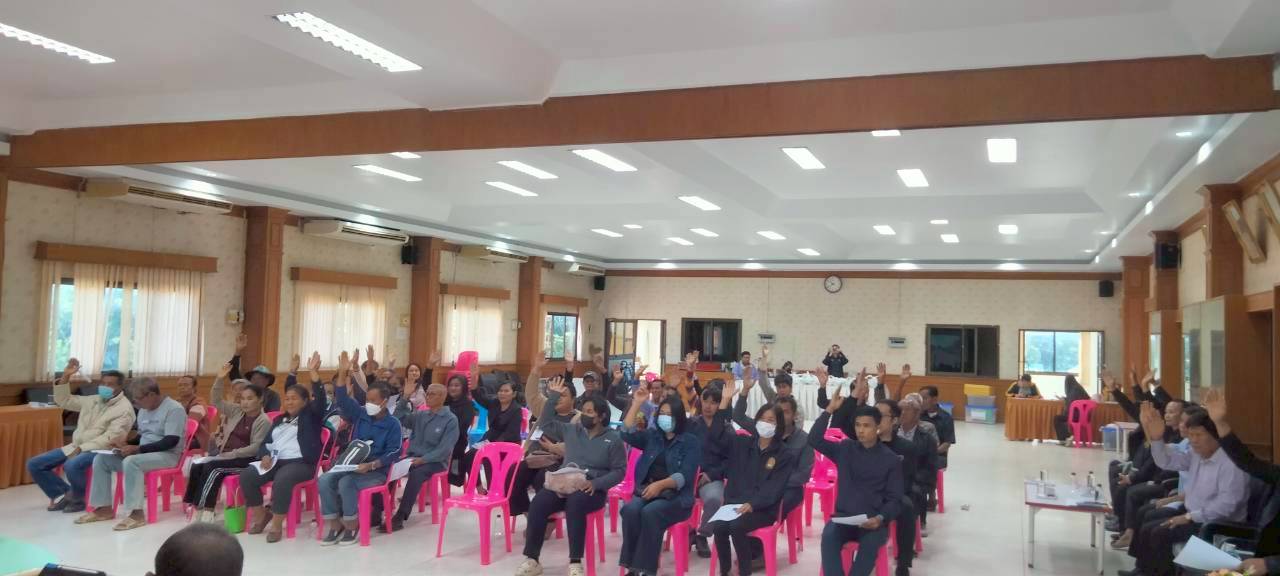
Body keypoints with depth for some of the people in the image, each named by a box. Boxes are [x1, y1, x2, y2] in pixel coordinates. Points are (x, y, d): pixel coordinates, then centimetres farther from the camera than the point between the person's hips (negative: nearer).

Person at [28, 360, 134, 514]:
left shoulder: (124, 408, -11)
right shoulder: (92, 400, 14)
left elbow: (110, 438, -18)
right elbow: (63, 401, 18)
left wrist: (81, 449, -22)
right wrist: (65, 376, 5)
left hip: (100, 450, -8)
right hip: (75, 447, 8)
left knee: (71, 466, -37)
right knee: (34, 464, -1)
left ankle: (79, 498, -7)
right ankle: (65, 494, 8)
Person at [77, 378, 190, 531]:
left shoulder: (174, 409, -15)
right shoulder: (144, 409, 13)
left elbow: (171, 441, -23)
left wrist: (137, 449, -26)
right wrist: (127, 444, 1)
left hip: (167, 455, -9)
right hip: (143, 453, 9)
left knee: (130, 462, -35)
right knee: (101, 459, -2)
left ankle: (137, 513, -33)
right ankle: (104, 508, -1)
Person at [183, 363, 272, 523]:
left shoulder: (263, 421, -8)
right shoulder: (237, 411, 13)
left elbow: (256, 447, -15)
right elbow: (216, 401, 13)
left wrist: (232, 454, -21)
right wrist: (220, 379, 1)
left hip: (245, 459, -7)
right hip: (224, 454, 7)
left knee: (212, 467, -28)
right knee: (197, 466, -18)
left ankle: (202, 509, -23)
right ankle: (194, 505, -18)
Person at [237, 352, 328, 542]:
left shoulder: (311, 416, 7)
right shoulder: (279, 419, 25)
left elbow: (320, 399, -12)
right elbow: (266, 441, 23)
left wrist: (313, 372, -23)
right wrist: (265, 455, -2)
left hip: (300, 463, -6)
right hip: (275, 461, 7)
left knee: (282, 480, -37)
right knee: (246, 476, -17)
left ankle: (276, 525, -25)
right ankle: (261, 516, 0)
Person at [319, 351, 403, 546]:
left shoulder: (393, 424, -5)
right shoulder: (360, 414, 9)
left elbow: (393, 452, -13)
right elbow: (343, 399, -3)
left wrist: (371, 465, -25)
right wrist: (342, 373, -15)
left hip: (376, 471, -5)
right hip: (352, 464, 5)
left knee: (346, 483, -33)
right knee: (325, 480, -22)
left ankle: (351, 528, -15)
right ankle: (335, 526, -13)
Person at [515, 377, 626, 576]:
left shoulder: (613, 439, 2)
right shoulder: (572, 430, 15)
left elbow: (619, 471, -2)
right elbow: (545, 424, 17)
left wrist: (595, 483, -17)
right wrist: (553, 398, 8)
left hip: (592, 489, -4)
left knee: (575, 503, -39)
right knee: (538, 503, -27)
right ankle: (532, 559, -20)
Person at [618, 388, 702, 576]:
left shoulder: (691, 442, 2)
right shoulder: (651, 435, 16)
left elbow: (685, 476, -9)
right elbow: (627, 435, 1)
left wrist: (661, 484, -25)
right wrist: (637, 403, -2)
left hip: (676, 497, -3)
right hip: (646, 490, 4)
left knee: (650, 512, -33)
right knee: (630, 510, -29)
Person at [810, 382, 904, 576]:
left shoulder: (891, 459, 2)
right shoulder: (845, 449, 8)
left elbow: (894, 499, 0)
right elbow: (814, 440, -4)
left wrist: (880, 519, -20)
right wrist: (830, 409, -11)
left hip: (873, 521, -1)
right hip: (844, 516, 2)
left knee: (870, 543, -34)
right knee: (828, 536, -30)